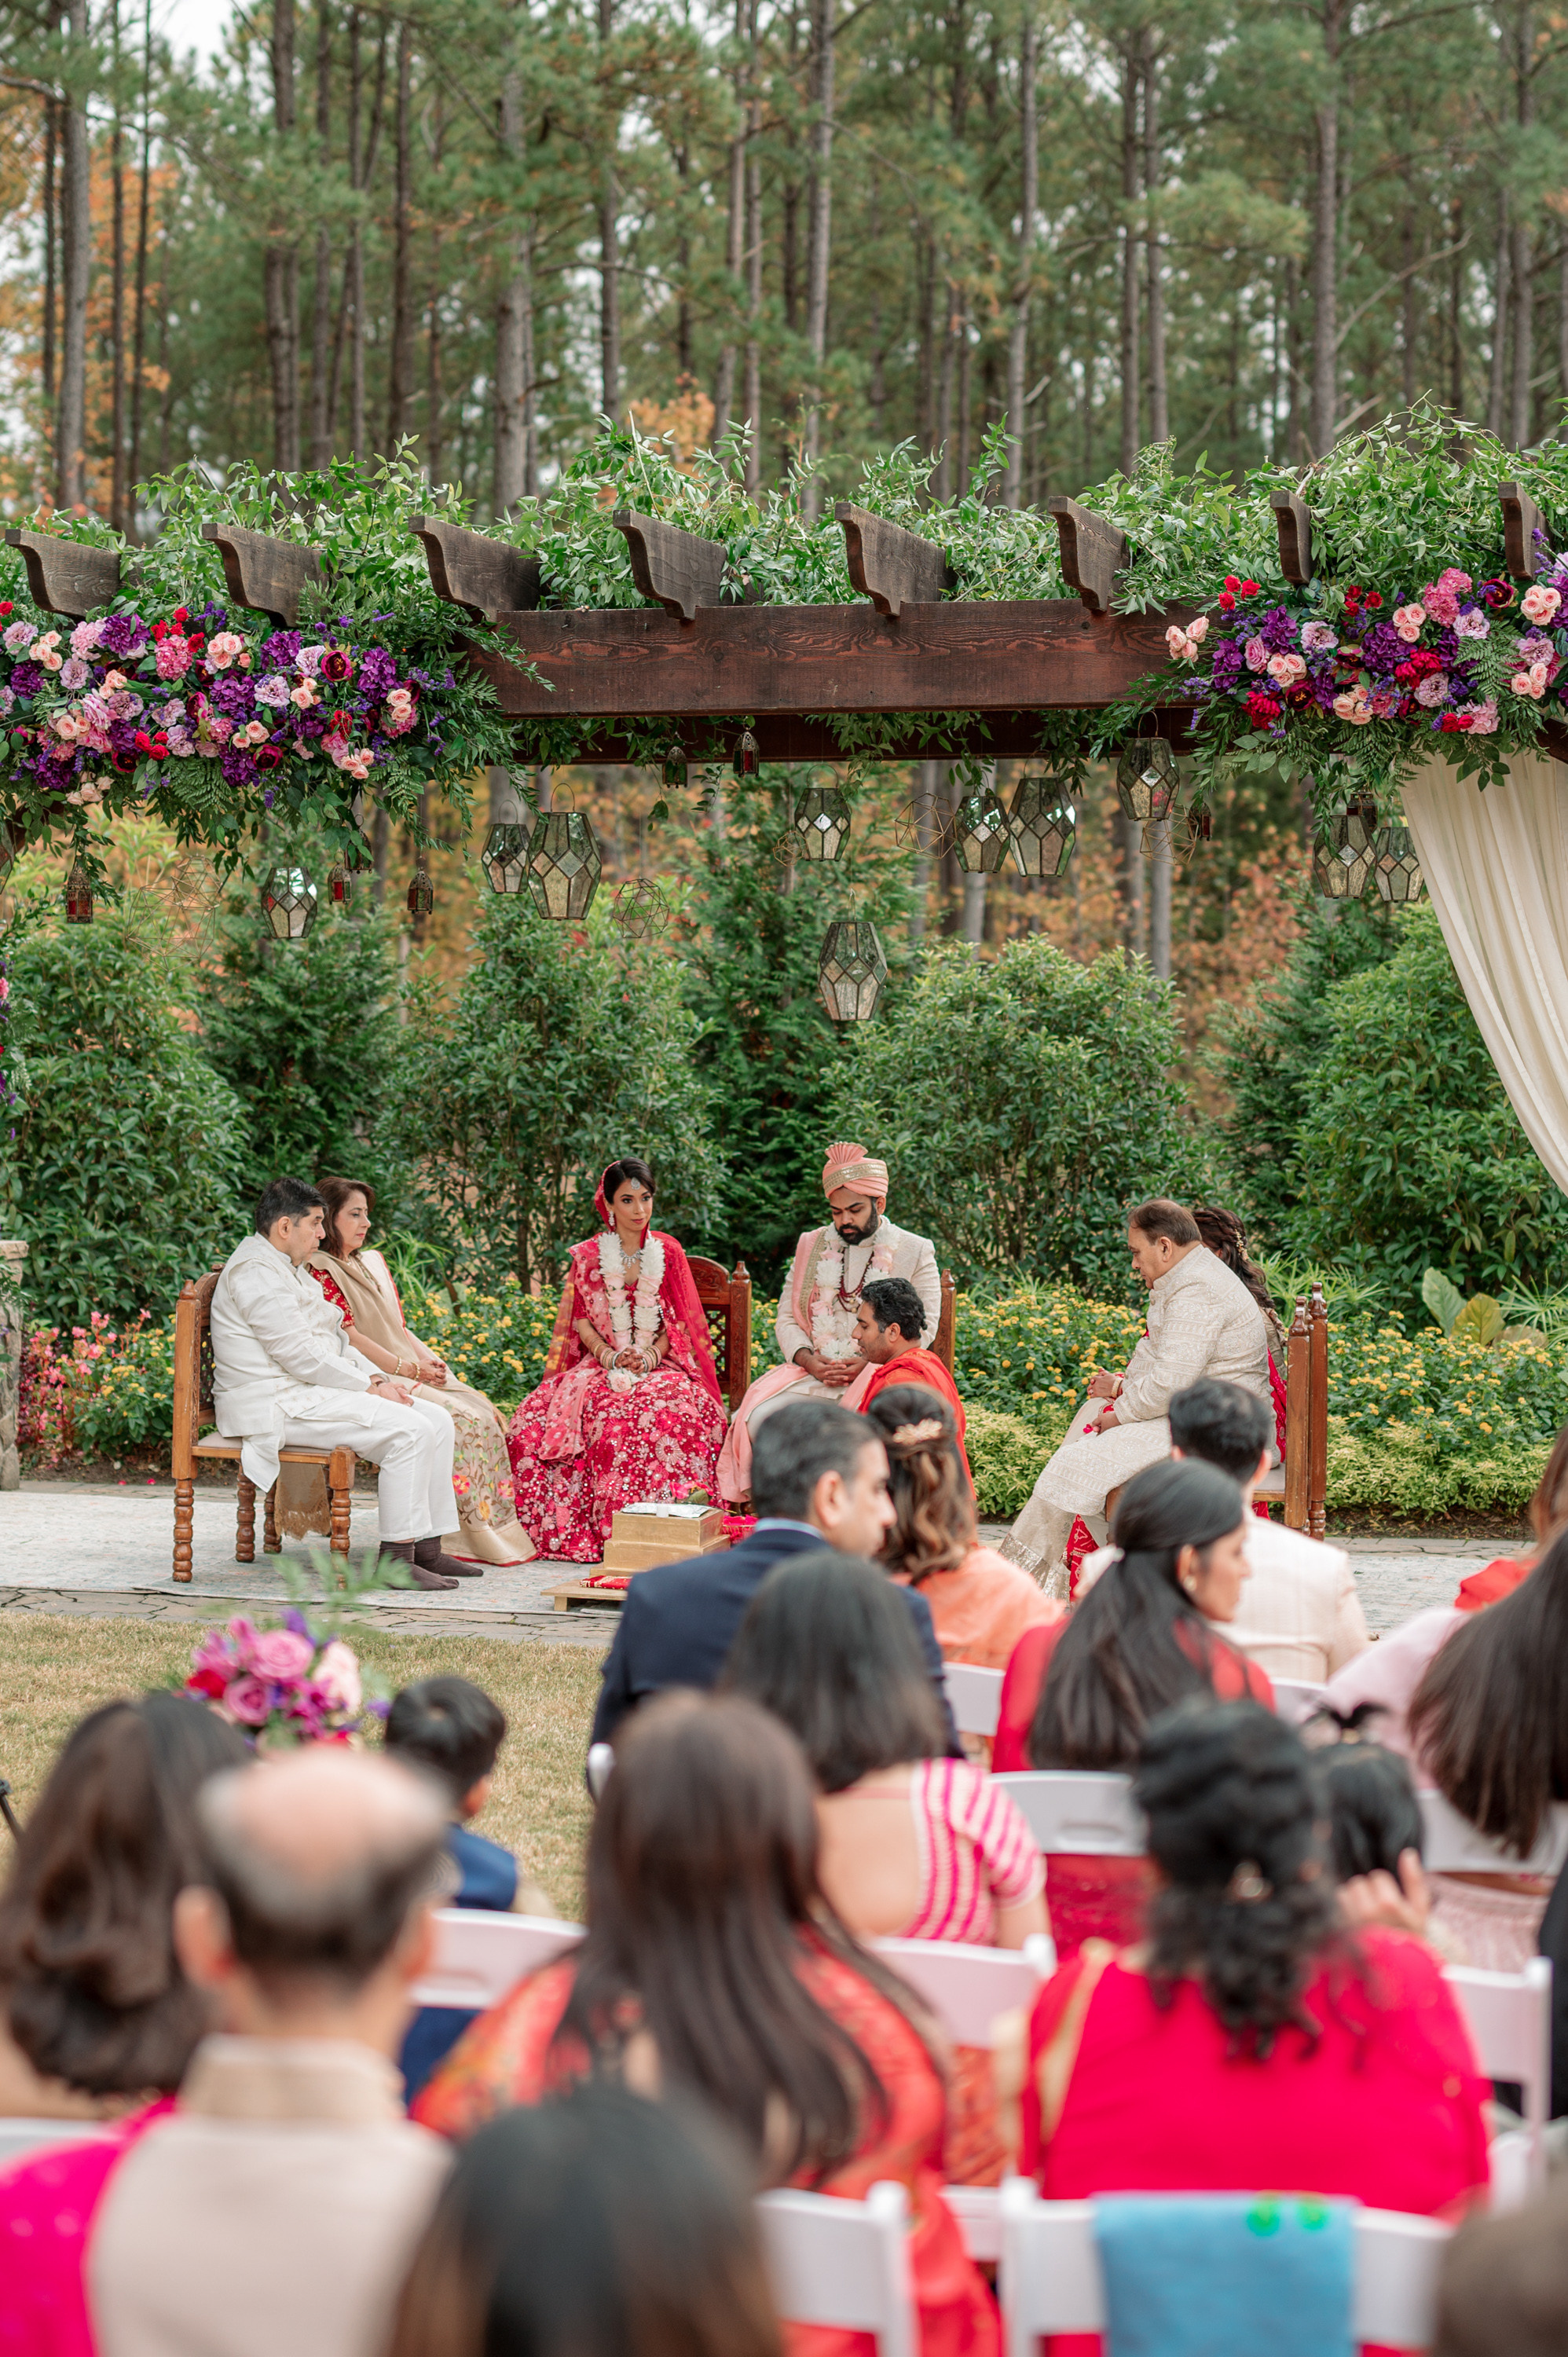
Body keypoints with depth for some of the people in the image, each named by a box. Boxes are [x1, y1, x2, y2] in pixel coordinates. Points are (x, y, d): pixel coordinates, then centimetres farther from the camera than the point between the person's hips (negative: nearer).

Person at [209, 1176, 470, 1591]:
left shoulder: (288, 1270, 21)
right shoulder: (256, 1273, -14)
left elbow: (333, 1340, 22)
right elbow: (299, 1355, -20)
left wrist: (378, 1379, 4)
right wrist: (370, 1388, -15)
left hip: (311, 1391, 11)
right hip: (278, 1404, -11)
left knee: (437, 1420, 1)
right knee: (411, 1430, -24)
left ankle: (426, 1549, -1)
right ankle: (395, 1558, -21)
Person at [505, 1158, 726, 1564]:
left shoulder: (668, 1252, 10)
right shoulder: (587, 1256, 9)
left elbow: (679, 1321, 8)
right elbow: (581, 1320, 6)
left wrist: (650, 1356, -10)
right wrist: (609, 1354, -12)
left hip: (658, 1366, 0)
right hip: (601, 1365, 1)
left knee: (682, 1409, -35)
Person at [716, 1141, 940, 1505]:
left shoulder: (915, 1252, 7)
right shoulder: (812, 1246, 17)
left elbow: (922, 1328, 0)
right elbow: (787, 1319, 14)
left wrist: (867, 1363, -14)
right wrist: (809, 1360, -7)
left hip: (878, 1376, -3)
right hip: (813, 1373, 3)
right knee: (760, 1417, -25)